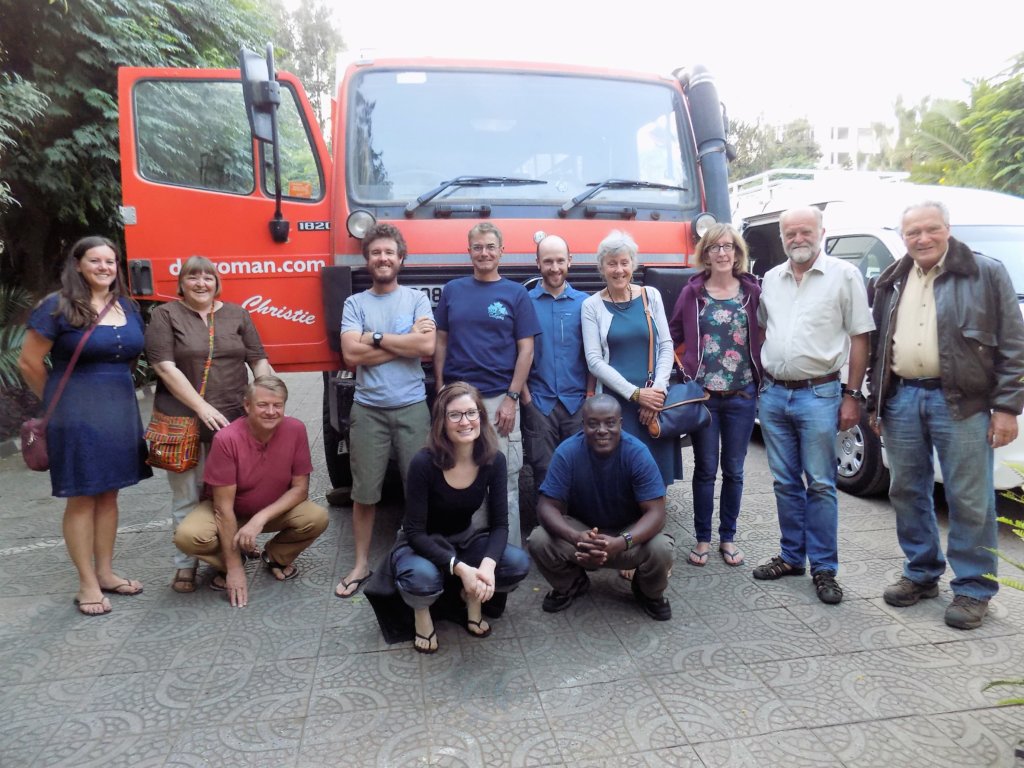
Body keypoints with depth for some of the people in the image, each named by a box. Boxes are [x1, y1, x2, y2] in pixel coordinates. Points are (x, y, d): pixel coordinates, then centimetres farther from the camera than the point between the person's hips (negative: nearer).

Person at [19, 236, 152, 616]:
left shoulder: (129, 308, 7)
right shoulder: (58, 307, -9)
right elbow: (29, 362, -7)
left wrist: (113, 392, 13)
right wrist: (60, 402, 3)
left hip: (120, 410, 6)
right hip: (77, 414, -5)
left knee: (108, 493, 13)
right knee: (81, 497, 2)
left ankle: (105, 572, 25)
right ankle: (87, 584, 12)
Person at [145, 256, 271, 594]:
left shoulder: (236, 314, 12)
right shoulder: (165, 315, 2)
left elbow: (259, 361, 10)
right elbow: (165, 367, -8)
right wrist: (202, 407, -15)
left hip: (232, 420, 3)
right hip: (182, 421, -2)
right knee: (187, 498, 5)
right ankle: (185, 565, 19)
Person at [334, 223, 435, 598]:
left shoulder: (417, 298, 5)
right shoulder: (355, 303, 6)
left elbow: (427, 346, -11)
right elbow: (352, 354, -8)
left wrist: (376, 337, -8)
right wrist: (405, 342, -8)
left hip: (412, 407, 0)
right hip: (368, 409, 1)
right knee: (364, 491, 7)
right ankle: (361, 564, 21)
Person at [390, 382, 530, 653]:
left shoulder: (494, 460, -16)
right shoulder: (424, 463, -28)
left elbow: (499, 523, -14)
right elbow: (415, 532, -24)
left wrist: (487, 564, -34)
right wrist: (460, 568, -36)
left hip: (466, 538, 4)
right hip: (422, 544, -3)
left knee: (519, 563, -23)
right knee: (422, 577, -38)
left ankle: (473, 597, 8)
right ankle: (421, 610, 0)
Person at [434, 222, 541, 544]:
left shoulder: (516, 294, 3)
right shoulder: (452, 290, 10)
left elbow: (526, 350, -1)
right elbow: (441, 342, 12)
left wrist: (511, 398, -9)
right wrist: (441, 388, 3)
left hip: (499, 400, -2)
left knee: (504, 481, 2)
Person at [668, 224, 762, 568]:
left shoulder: (752, 291, 3)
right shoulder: (692, 292, 1)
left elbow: (764, 335, 5)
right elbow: (673, 334, 5)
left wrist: (762, 378, -4)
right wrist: (683, 371, -6)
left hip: (741, 395, 1)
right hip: (702, 394, -1)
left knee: (733, 470, 11)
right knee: (705, 469, 7)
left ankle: (728, 537, 26)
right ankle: (702, 539, 21)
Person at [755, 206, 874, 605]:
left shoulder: (844, 275, -3)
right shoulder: (771, 279, 10)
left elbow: (859, 339, -3)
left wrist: (852, 396, -7)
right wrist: (762, 381, 12)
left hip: (819, 395, -4)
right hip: (773, 394, 5)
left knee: (820, 485, 1)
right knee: (785, 482, 12)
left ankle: (824, 568, 12)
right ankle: (792, 557, 25)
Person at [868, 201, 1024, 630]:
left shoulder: (986, 274, 1)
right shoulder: (891, 283, 14)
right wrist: (876, 403, 13)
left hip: (960, 402, -4)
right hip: (901, 399, 5)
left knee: (969, 501, 1)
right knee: (907, 493, 11)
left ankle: (973, 589, 15)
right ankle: (921, 574, 27)